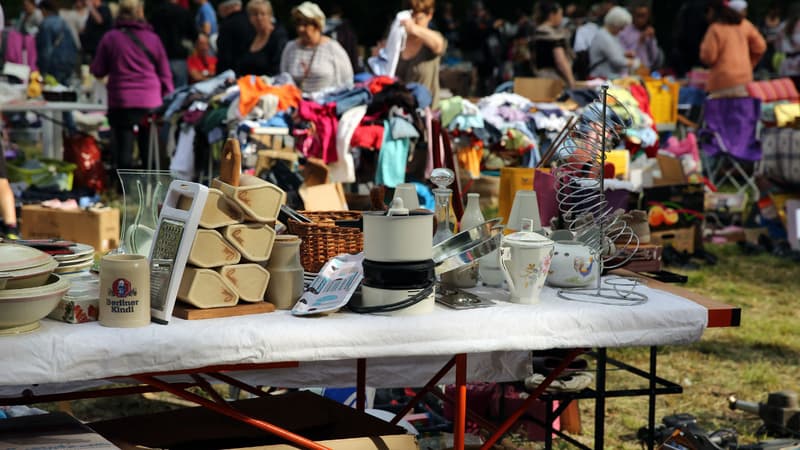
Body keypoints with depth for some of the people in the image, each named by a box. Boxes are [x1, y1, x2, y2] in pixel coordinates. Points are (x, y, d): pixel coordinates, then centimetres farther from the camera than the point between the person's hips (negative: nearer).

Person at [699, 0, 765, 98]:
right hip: (744, 79, 6)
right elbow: (760, 46, 12)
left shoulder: (715, 29, -9)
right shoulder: (744, 24, 9)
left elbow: (708, 57, -10)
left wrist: (703, 46, 10)